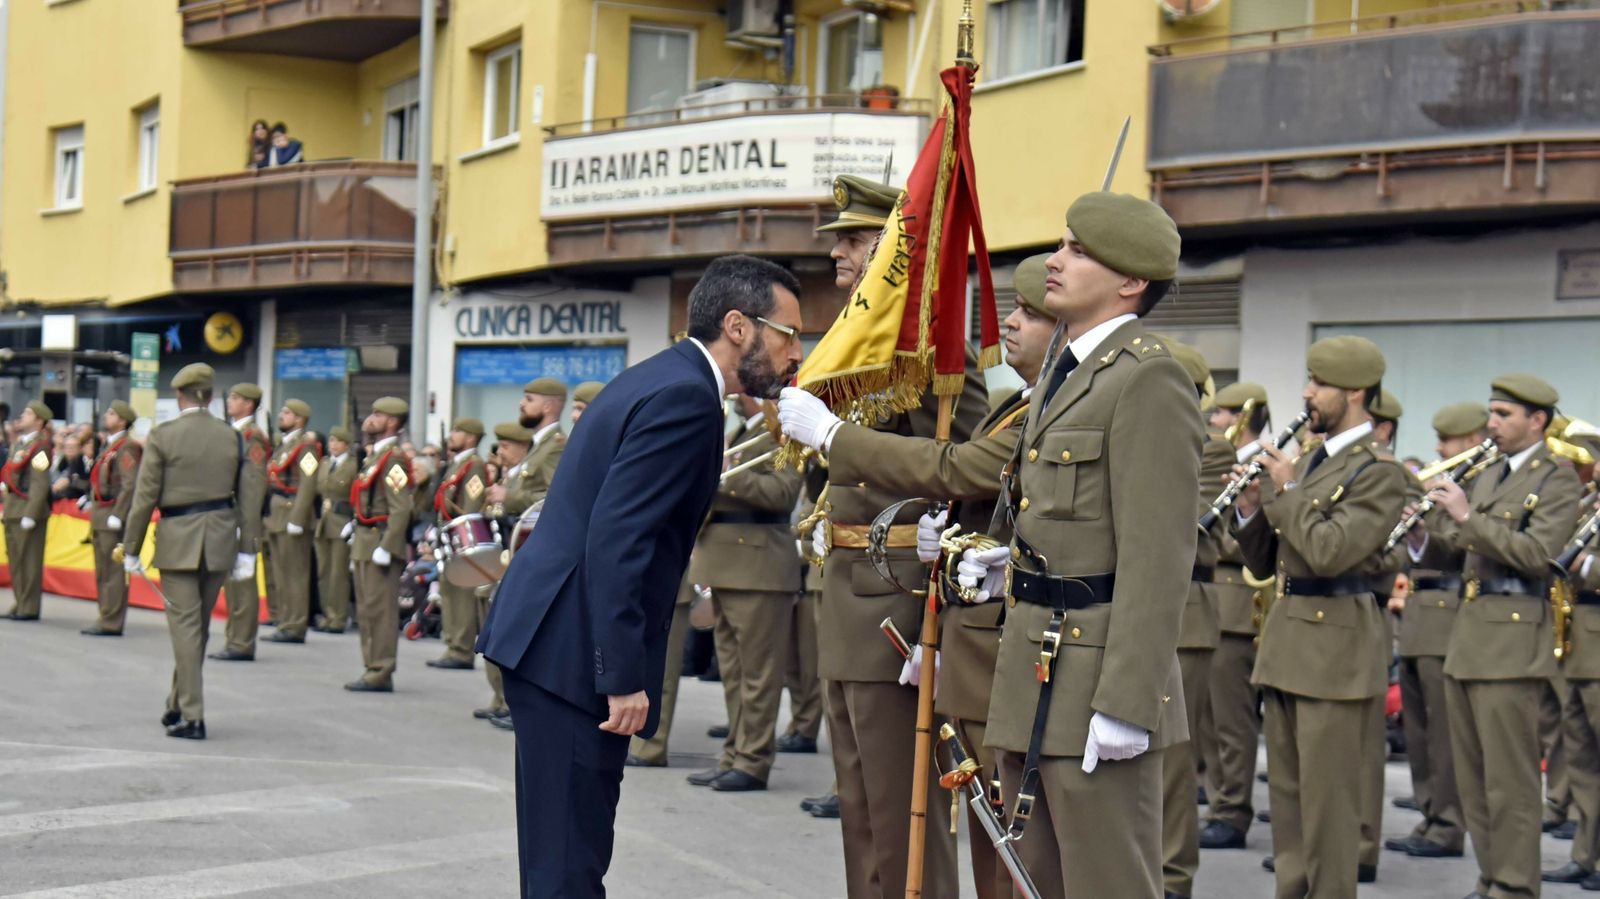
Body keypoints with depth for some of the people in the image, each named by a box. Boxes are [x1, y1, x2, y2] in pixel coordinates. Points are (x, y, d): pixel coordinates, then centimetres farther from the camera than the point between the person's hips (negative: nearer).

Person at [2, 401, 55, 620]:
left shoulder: (40, 446, -13)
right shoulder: (19, 443, 14)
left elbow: (40, 484, -18)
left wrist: (30, 514, -21)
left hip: (28, 509, -9)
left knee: (29, 559, -4)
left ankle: (29, 608, 0)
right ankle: (20, 604, 20)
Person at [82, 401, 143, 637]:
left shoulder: (126, 447, -12)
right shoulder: (110, 446, 17)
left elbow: (131, 485, -20)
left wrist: (117, 516, -21)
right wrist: (92, 503, 15)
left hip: (113, 516, -10)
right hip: (100, 516, 10)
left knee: (113, 571, -8)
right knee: (102, 572, 11)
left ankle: (111, 622, -8)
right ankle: (107, 619, 16)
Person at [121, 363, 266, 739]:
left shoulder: (162, 436, -6)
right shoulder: (232, 437, 4)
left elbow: (145, 496, -6)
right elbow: (251, 496, 3)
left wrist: (131, 549, 1)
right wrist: (247, 550, 8)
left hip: (178, 538, -4)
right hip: (220, 538, 4)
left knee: (185, 625, -2)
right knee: (198, 625, 15)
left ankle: (192, 717, -4)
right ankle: (178, 705, 27)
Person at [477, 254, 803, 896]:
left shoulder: (658, 379, 16)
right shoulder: (686, 395, -15)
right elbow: (617, 539, -23)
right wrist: (625, 677, -23)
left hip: (544, 639, 10)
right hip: (573, 652, -10)